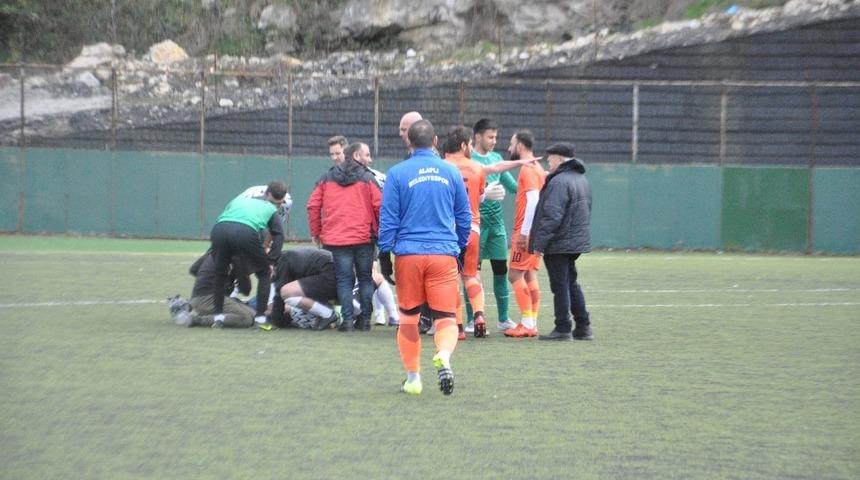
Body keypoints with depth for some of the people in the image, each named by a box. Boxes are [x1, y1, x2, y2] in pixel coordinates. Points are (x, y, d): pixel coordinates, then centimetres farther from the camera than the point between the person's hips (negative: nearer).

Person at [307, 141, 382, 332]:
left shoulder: (327, 179, 9)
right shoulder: (367, 178, -1)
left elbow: (313, 205, 6)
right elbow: (379, 206, -8)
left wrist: (316, 232, 14)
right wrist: (379, 231, 6)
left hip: (336, 239, 2)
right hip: (364, 238, -2)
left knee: (344, 279, 4)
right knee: (365, 278, 11)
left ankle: (348, 319, -4)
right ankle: (365, 319, 10)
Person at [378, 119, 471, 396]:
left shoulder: (398, 173, -1)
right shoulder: (451, 172, 6)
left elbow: (388, 219, -1)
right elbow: (464, 217, 14)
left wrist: (384, 255, 5)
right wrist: (460, 248, 27)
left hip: (408, 255, -1)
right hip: (444, 254, 1)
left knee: (408, 319, 13)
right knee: (446, 317, -1)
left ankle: (413, 378, 16)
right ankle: (444, 357, -30)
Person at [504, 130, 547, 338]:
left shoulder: (528, 169, -13)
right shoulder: (537, 168, 17)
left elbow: (533, 200, -21)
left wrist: (524, 232, -22)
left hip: (525, 233, -10)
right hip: (534, 232, 10)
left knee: (515, 275, -8)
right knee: (530, 276, 9)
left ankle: (527, 323, -10)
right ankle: (532, 322, 9)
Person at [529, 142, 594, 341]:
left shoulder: (559, 182, -17)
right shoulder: (582, 179, 14)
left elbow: (552, 216, -23)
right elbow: (585, 211, 21)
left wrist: (539, 243, -19)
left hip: (558, 243, -9)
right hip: (577, 241, 9)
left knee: (560, 285, -4)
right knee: (571, 283, 16)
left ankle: (563, 329, -2)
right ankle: (583, 327, 18)